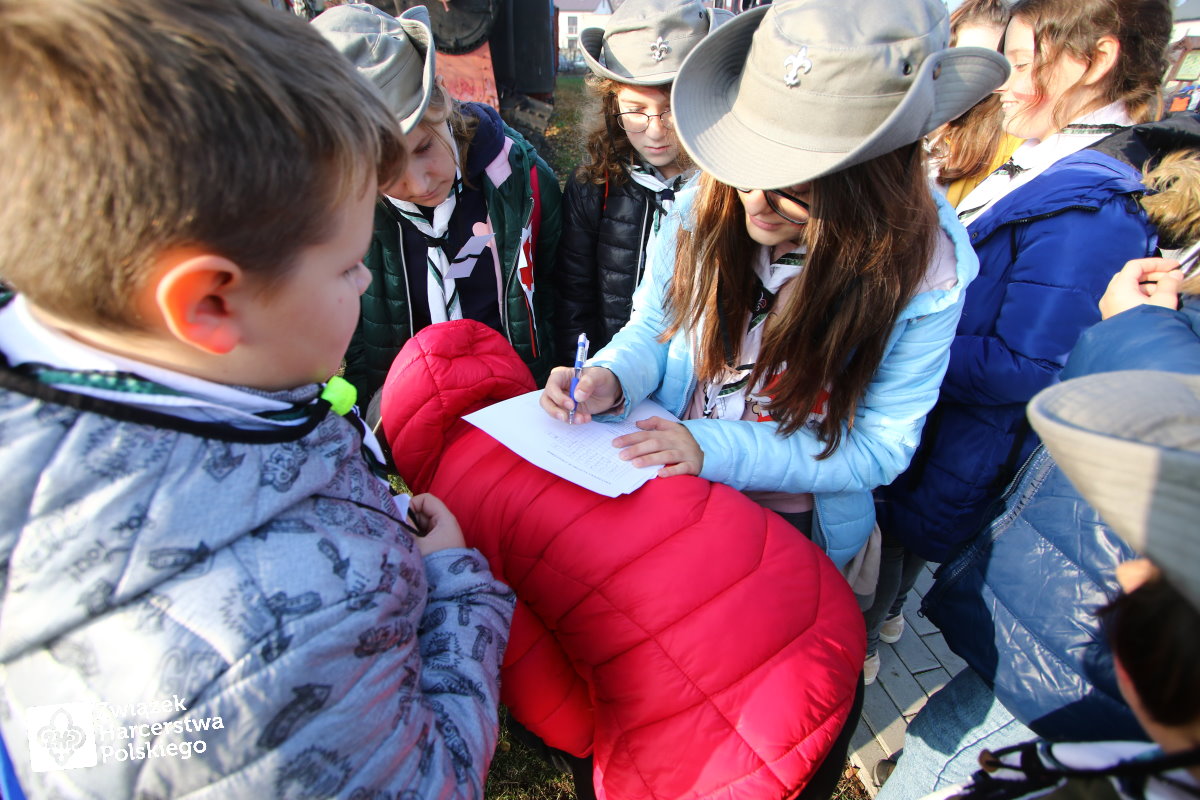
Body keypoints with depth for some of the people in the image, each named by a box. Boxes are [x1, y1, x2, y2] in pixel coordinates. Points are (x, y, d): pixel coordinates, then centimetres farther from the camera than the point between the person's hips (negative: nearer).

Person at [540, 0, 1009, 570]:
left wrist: (715, 448, -26)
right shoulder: (700, 214, -15)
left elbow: (877, 448, -15)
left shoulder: (924, 274, -20)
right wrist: (610, 380, -22)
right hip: (658, 481, 1)